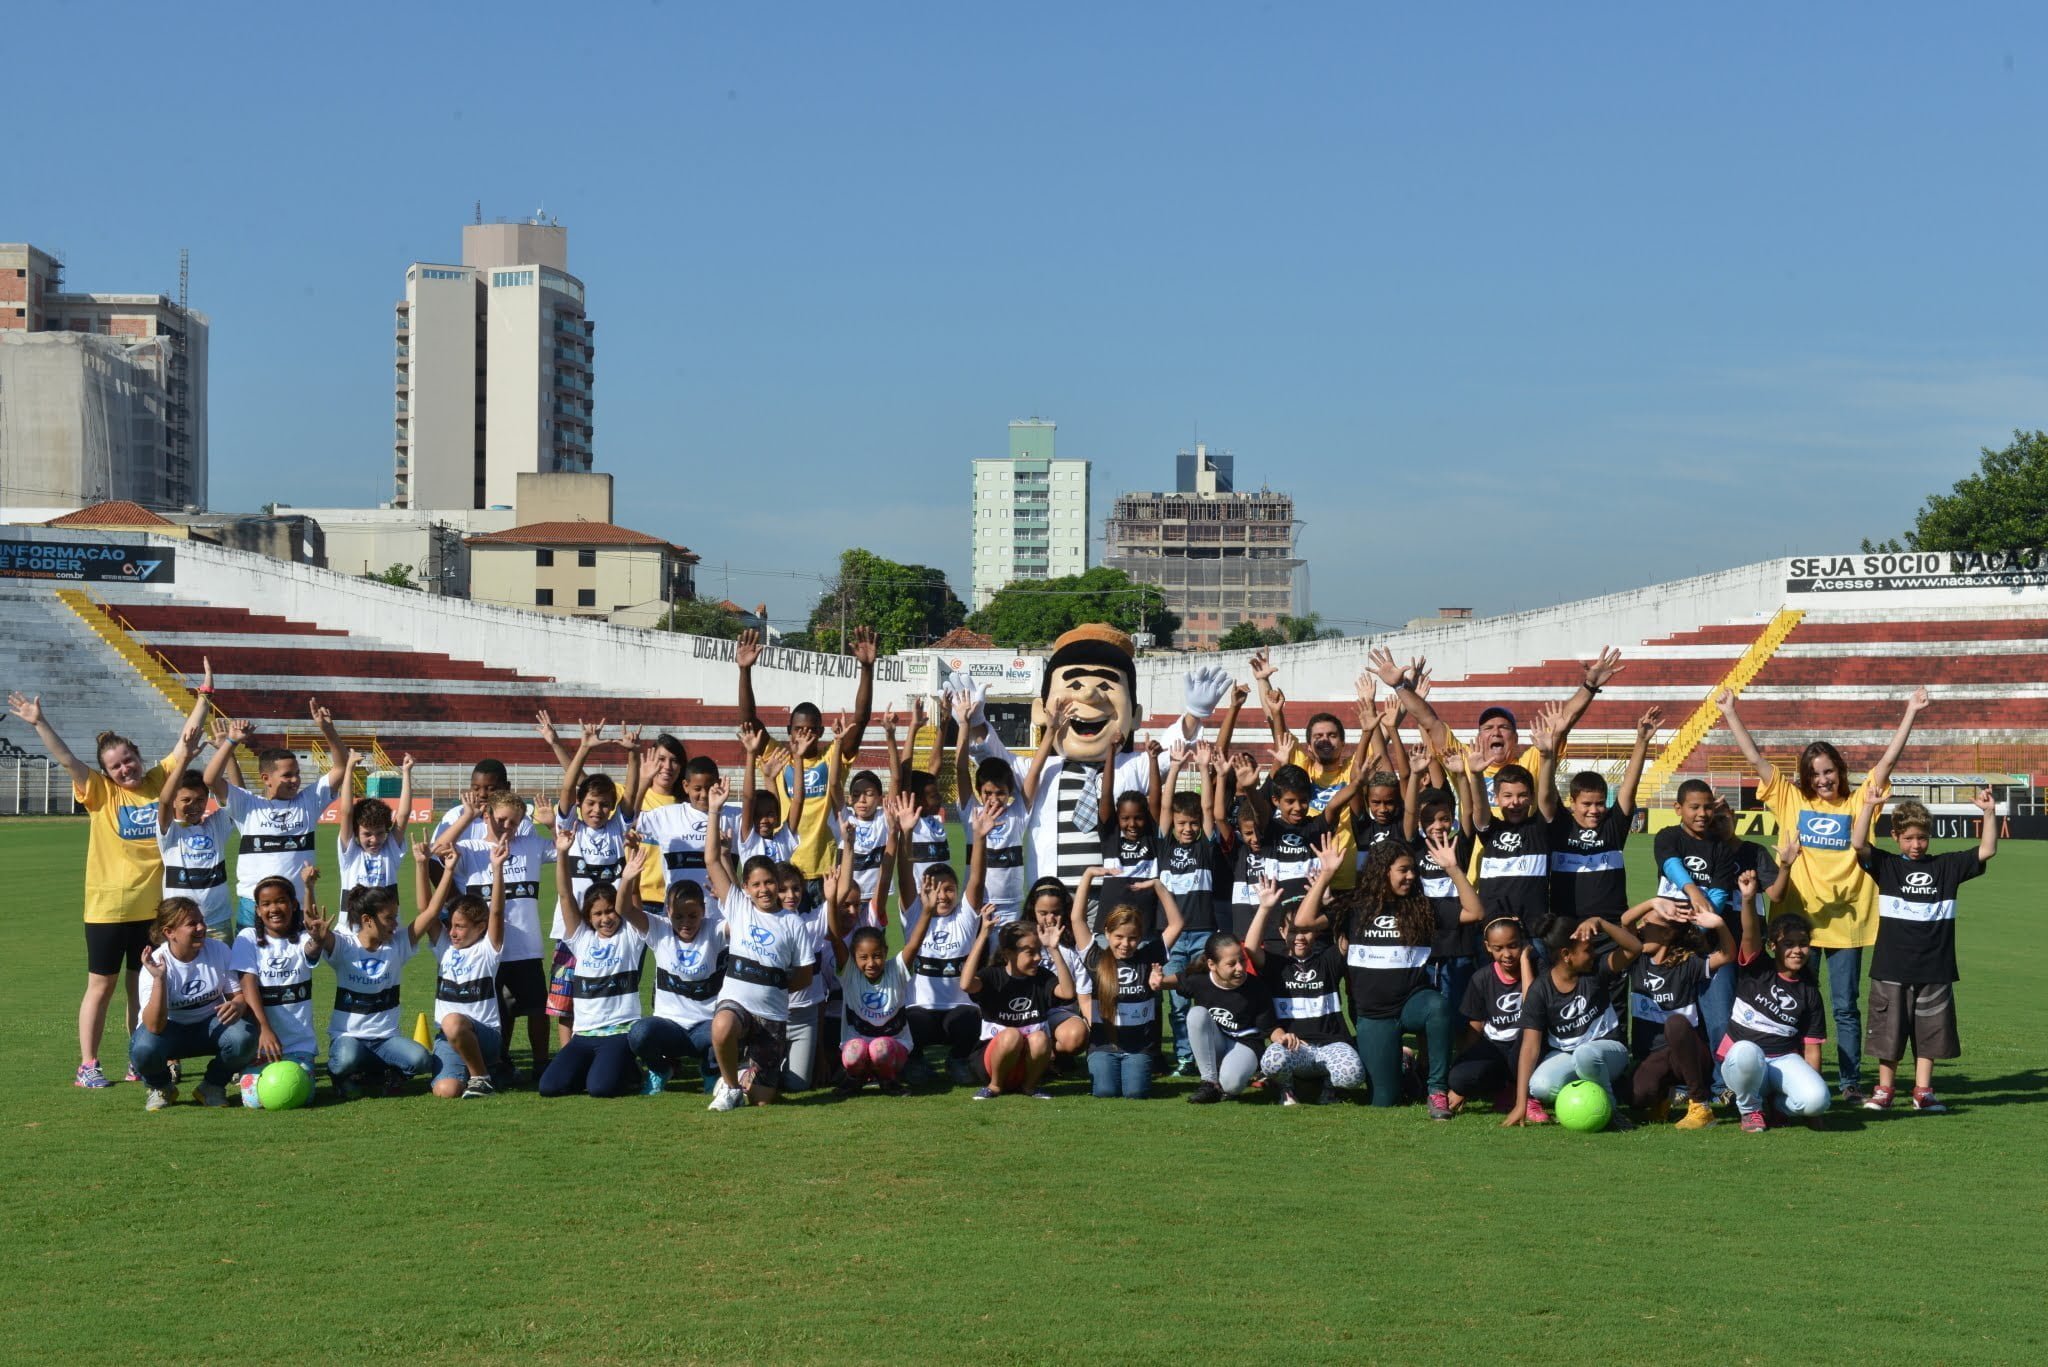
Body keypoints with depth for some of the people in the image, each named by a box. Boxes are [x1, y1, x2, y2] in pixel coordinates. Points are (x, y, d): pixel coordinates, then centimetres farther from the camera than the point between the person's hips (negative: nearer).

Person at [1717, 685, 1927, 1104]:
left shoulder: (1857, 802, 5)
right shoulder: (1790, 799, 6)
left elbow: (1888, 759, 0)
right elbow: (1754, 757, 3)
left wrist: (1911, 713, -6)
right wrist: (1729, 712, 0)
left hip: (1846, 920, 0)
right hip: (1798, 918, 1)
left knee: (1845, 1006, 5)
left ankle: (1851, 1083, 12)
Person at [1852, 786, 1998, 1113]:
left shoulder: (1946, 866, 6)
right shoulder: (1886, 865, 0)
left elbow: (1987, 851, 3)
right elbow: (1858, 843, -15)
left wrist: (1989, 813, -7)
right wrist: (1869, 806, -23)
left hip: (1935, 969, 2)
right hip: (1892, 969, -2)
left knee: (1929, 1032, 7)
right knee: (1889, 1030, 5)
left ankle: (1923, 1091, 18)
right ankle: (1884, 1089, 18)